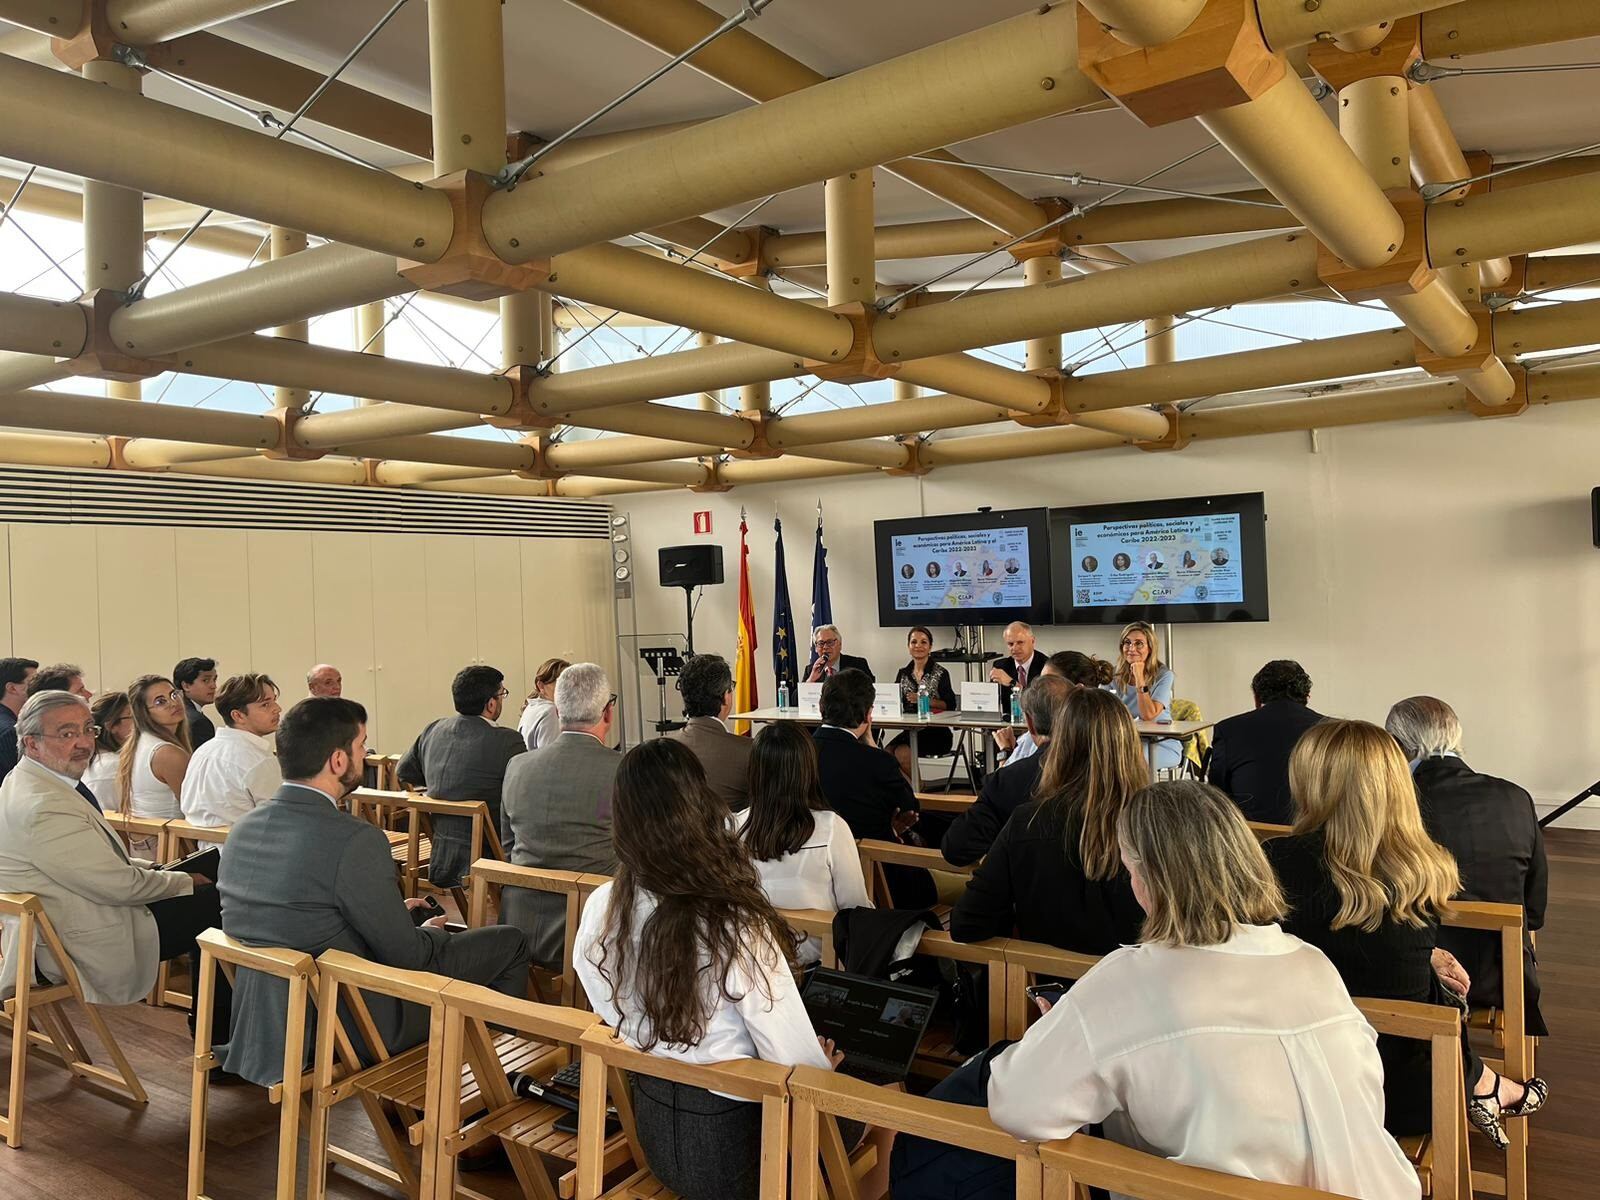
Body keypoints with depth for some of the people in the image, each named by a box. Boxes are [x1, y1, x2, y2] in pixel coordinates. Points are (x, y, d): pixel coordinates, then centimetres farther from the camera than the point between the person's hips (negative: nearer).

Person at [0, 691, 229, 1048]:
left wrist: (154, 868, 3)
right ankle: (216, 1033, 13)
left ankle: (205, 1019, 22)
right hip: (86, 946, -10)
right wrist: (184, 882, -7)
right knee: (215, 905, -4)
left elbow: (98, 860, 14)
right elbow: (119, 885, -22)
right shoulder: (43, 806, -28)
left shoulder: (30, 782, 6)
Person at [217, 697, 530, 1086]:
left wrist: (397, 914, 17)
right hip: (357, 1031, -8)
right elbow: (407, 955, -19)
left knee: (419, 924, 30)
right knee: (508, 942, 5)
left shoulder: (243, 828, -1)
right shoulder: (355, 841, -27)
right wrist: (430, 933, 4)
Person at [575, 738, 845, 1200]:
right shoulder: (736, 928, -30)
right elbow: (796, 1064, -21)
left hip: (653, 1129, 6)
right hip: (730, 1142, -5)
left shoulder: (601, 908, -13)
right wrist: (825, 1069, 1)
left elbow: (614, 1016, 2)